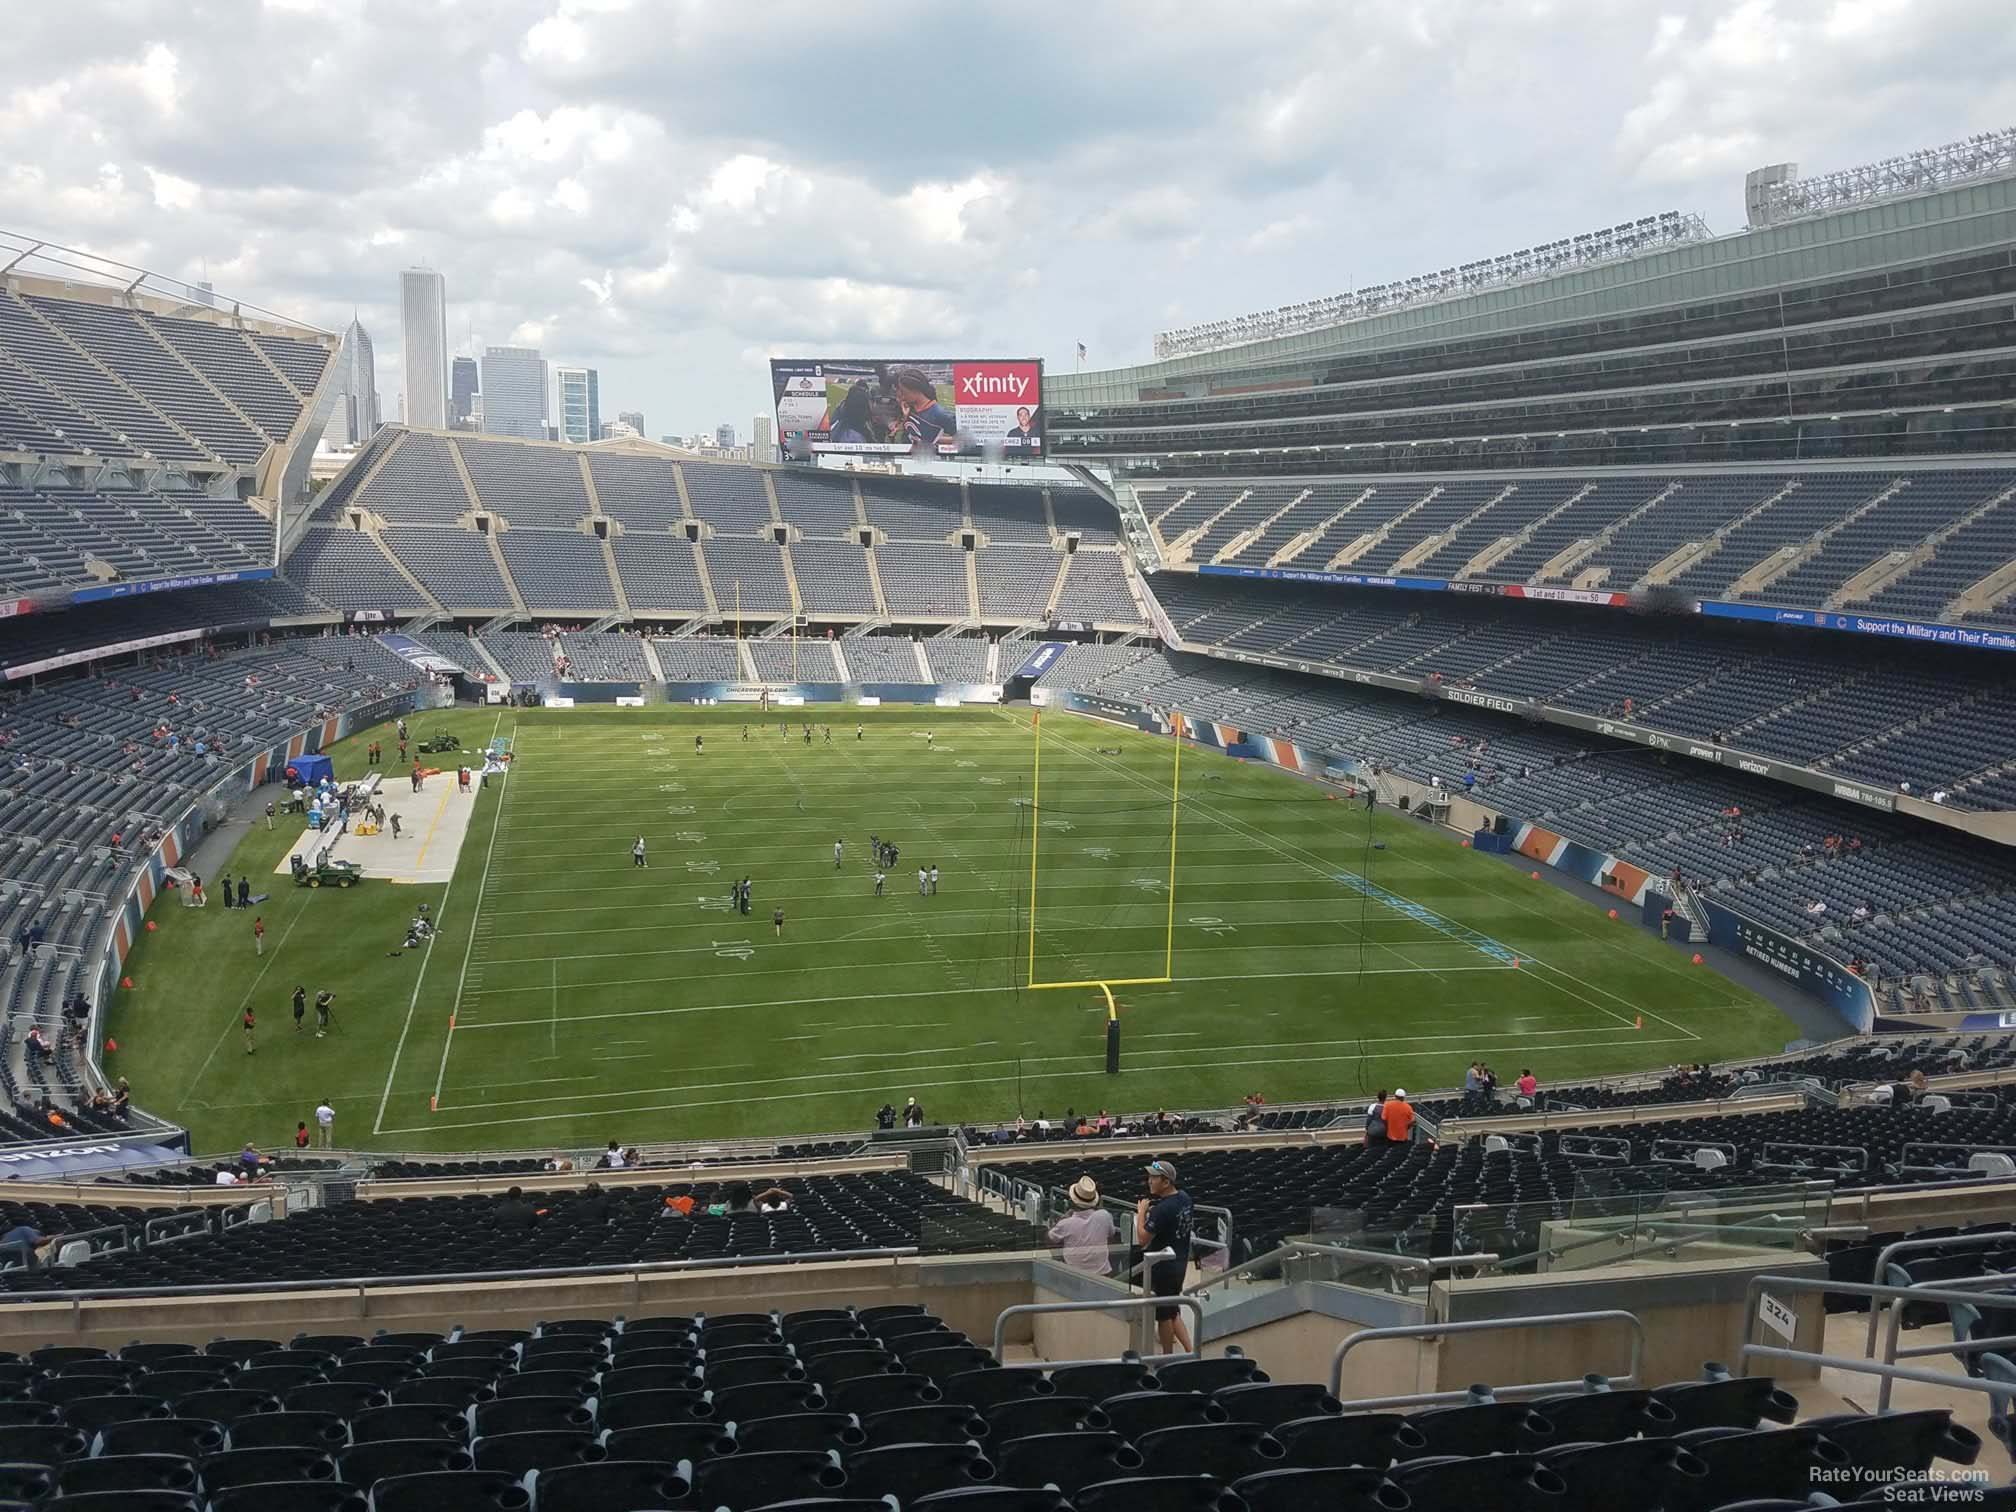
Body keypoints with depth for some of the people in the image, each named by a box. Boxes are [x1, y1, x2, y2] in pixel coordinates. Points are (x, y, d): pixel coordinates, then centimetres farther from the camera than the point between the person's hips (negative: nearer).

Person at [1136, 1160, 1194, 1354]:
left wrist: (1141, 1212, -13)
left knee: (1164, 1315, 7)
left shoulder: (1161, 1210, -26)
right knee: (1173, 1311, 20)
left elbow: (1142, 1239, -23)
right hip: (1180, 1263, 9)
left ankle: (1168, 1356, 19)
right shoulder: (1184, 1198, 1)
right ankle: (1189, 1351, 17)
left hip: (1163, 1267, -9)